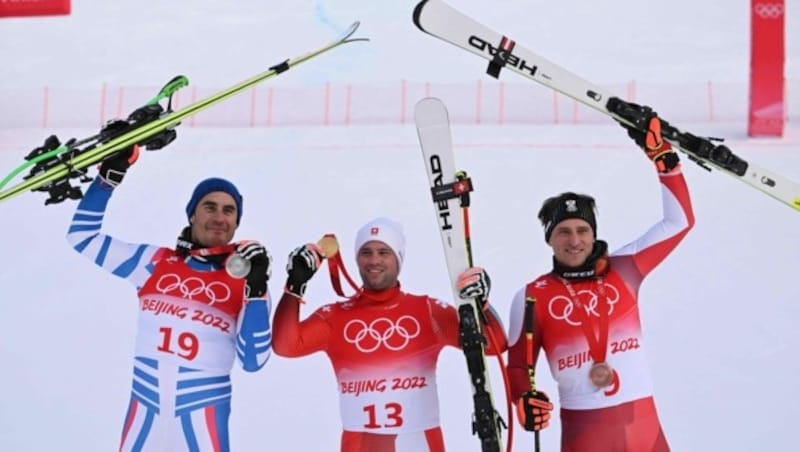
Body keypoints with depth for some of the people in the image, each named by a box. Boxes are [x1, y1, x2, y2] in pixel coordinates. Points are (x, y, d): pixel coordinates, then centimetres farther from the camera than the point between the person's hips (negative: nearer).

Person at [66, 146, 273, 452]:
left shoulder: (244, 280, -2)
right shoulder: (155, 262, 2)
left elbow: (252, 361, -10)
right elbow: (83, 237, 6)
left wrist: (256, 291, -20)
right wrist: (110, 176, -3)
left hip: (203, 415, -2)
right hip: (145, 411, 2)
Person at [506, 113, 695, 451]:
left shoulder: (624, 270, 3)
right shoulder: (533, 297, -2)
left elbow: (680, 221, 6)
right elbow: (518, 364, 4)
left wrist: (662, 156, -1)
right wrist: (524, 398, -17)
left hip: (643, 422, 3)